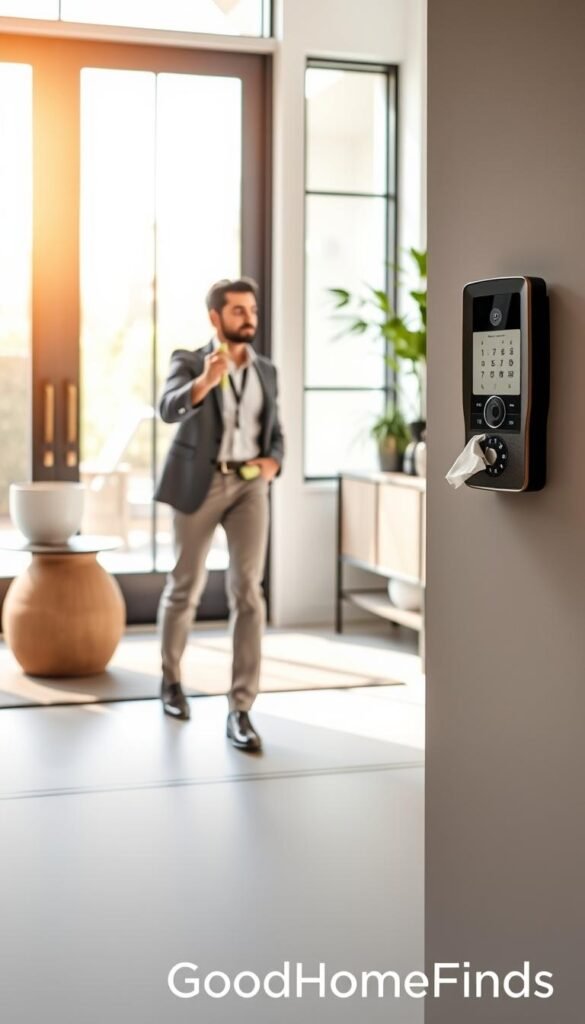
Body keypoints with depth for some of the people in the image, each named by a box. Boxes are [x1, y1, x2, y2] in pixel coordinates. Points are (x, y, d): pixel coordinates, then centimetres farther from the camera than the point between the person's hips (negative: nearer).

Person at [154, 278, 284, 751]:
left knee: (248, 590, -11)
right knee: (186, 586, 10)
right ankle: (171, 677, 37)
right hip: (200, 484, -2)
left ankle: (240, 711, -10)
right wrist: (205, 381, -41)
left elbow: (275, 433, 19)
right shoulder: (188, 362, -2)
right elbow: (170, 409, -22)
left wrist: (273, 461, -4)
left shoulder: (266, 370, 11)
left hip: (249, 485, 2)